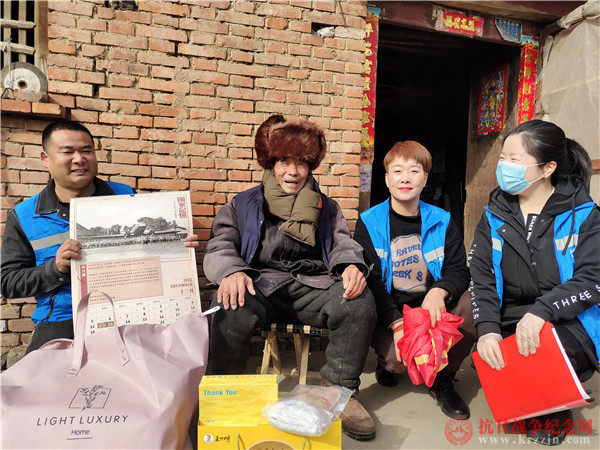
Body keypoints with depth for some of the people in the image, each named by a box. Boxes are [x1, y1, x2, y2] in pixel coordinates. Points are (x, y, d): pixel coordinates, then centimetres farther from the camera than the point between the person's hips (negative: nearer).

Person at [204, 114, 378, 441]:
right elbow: (219, 247, 7)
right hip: (261, 286, -1)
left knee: (359, 301, -28)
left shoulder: (326, 208, 23)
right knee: (230, 307, -35)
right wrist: (230, 271, -19)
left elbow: (343, 245, 15)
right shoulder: (243, 205, 16)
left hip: (313, 287, 2)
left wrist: (351, 265, -12)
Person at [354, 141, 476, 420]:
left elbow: (458, 270, 0)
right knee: (397, 359, -29)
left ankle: (443, 379, -1)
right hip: (388, 312, -2)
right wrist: (396, 323, -23)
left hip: (431, 307, 3)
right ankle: (387, 361, 15)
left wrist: (439, 292, -24)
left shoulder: (441, 221, 4)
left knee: (472, 302, -24)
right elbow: (370, 279, -10)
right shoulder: (369, 223, -5)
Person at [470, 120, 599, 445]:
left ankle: (555, 411, 7)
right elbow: (482, 277, -4)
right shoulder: (495, 216, 4)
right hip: (510, 321, 3)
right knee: (487, 360, -21)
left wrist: (542, 311, -29)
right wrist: (487, 329, -19)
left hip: (567, 321, -2)